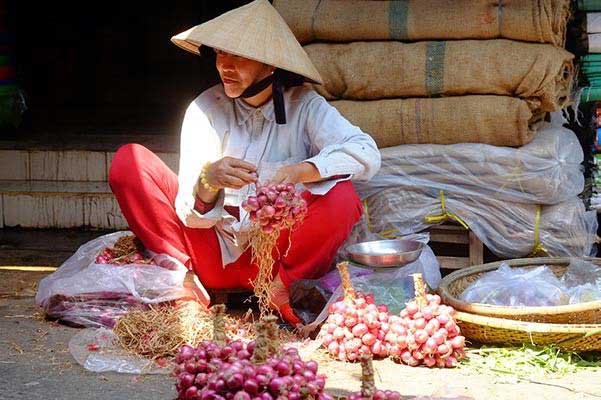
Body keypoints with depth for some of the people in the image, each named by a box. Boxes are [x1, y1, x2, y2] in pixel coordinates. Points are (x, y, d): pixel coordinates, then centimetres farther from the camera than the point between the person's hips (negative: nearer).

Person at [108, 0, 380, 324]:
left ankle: (279, 287, -11)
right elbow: (193, 215, -10)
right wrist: (209, 182, -34)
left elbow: (366, 153, -22)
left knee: (342, 198, -29)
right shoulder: (206, 108, -5)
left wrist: (297, 171, -36)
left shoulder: (303, 106, -7)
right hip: (213, 255, 2)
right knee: (128, 161, -13)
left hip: (277, 256, -1)